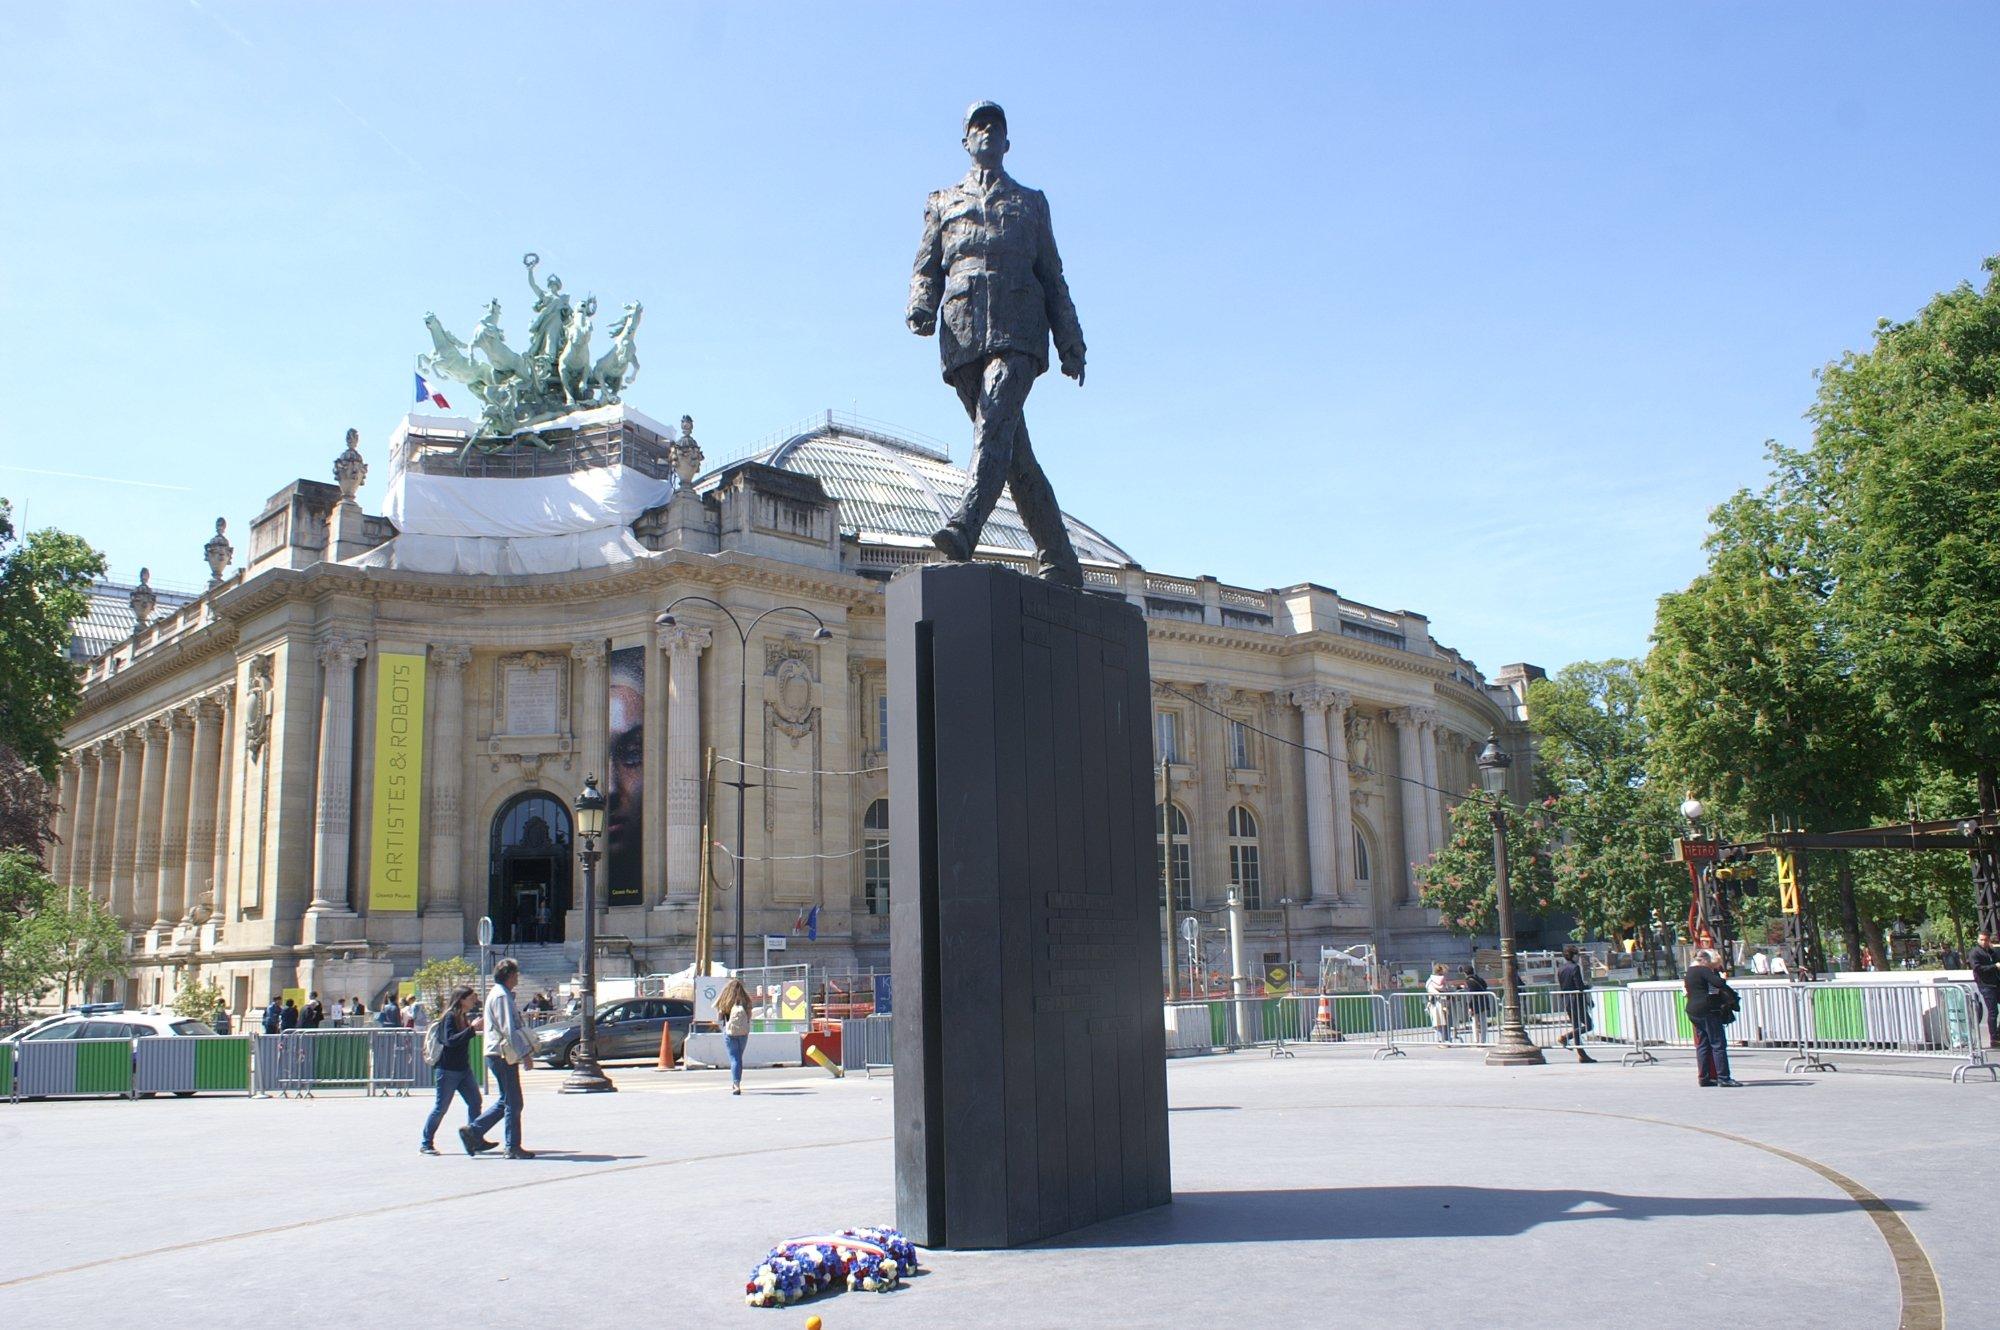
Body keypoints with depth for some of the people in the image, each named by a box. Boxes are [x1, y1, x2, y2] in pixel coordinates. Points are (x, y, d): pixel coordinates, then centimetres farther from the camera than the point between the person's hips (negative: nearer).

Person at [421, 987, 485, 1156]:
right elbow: (450, 1040, -27)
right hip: (448, 1070, -8)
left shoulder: (465, 1017, 11)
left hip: (464, 1069, 8)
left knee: (475, 1102, 3)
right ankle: (426, 1144, 10)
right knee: (441, 1107, -1)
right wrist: (472, 1029, -31)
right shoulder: (450, 1017, -14)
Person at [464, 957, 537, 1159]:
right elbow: (509, 1030, -20)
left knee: (507, 1101, 15)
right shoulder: (501, 996, -14)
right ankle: (513, 1147, 0)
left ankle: (473, 1131, 15)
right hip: (503, 1055, -10)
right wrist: (524, 1053, -19)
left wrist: (527, 1048, 22)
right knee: (513, 1102, -4)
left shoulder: (498, 994, 19)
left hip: (499, 1055, 10)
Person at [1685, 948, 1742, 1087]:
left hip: (1693, 1012, 9)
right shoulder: (1703, 970, -12)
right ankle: (1723, 1077, -10)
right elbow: (1719, 983, -24)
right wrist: (1732, 994, -8)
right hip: (1708, 1011, -9)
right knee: (1719, 1044, -7)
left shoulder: (1689, 971, 14)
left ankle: (1704, 1077, 10)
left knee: (1702, 1045, 10)